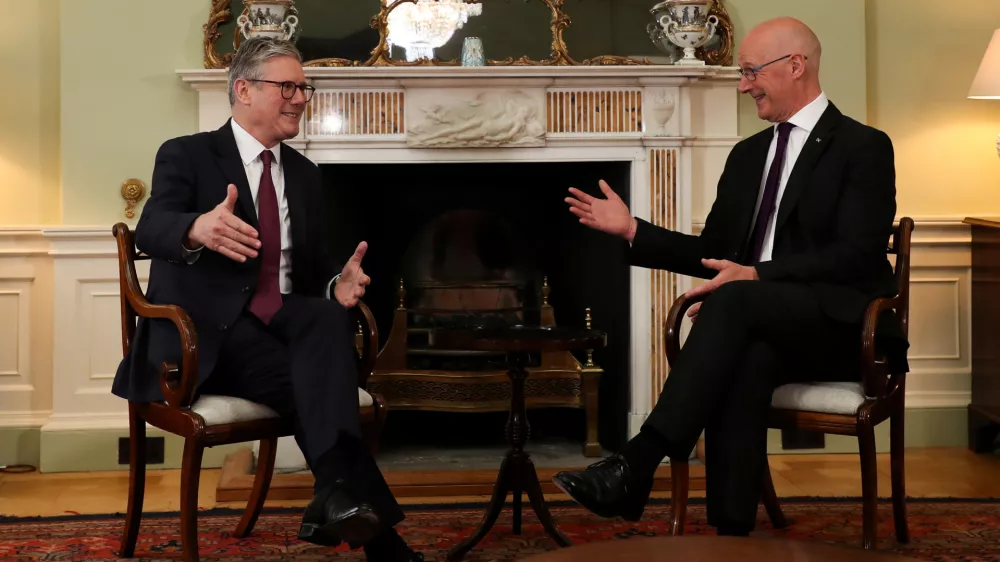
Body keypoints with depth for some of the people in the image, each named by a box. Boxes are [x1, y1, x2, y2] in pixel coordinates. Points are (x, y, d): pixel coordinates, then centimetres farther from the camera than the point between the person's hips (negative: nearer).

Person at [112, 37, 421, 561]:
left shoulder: (304, 174, 19)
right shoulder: (185, 155, 1)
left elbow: (318, 262, 18)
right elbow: (150, 230, -18)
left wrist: (339, 285, -9)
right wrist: (197, 229, -44)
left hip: (285, 321, 4)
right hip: (210, 332, -4)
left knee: (329, 316, -32)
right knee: (312, 382, -32)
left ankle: (338, 496, -45)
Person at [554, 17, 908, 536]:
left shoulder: (863, 147, -2)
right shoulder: (747, 155, 19)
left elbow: (857, 256, -14)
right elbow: (712, 254, 20)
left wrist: (757, 275, -23)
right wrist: (632, 230, 7)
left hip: (844, 330, -4)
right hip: (761, 326, 5)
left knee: (733, 299, -34)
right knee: (744, 362, -34)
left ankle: (638, 461, -39)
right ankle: (732, 536, -40)